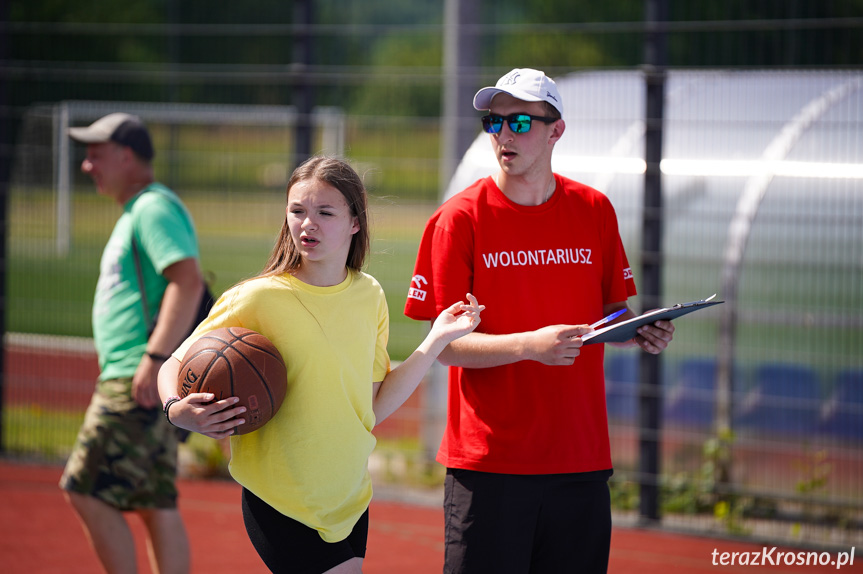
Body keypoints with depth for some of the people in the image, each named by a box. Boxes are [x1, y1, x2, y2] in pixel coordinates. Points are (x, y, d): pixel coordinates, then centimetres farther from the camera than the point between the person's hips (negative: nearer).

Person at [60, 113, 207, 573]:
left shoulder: (155, 208, -11)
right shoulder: (137, 212, 21)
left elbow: (188, 282, -24)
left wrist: (154, 359, -28)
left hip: (140, 384, -10)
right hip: (126, 380, 10)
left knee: (87, 493, -10)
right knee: (156, 505, 8)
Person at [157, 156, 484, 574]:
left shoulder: (369, 296, 3)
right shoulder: (257, 299, -12)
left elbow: (373, 410, 5)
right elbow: (175, 366, -3)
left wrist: (437, 340, 0)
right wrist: (177, 411, -24)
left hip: (350, 500, 5)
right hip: (280, 504, -5)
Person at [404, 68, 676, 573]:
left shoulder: (594, 210, 7)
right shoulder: (460, 219, -4)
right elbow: (446, 345, -7)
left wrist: (642, 333, -5)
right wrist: (530, 346, -22)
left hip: (580, 461, 3)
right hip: (487, 462, -3)